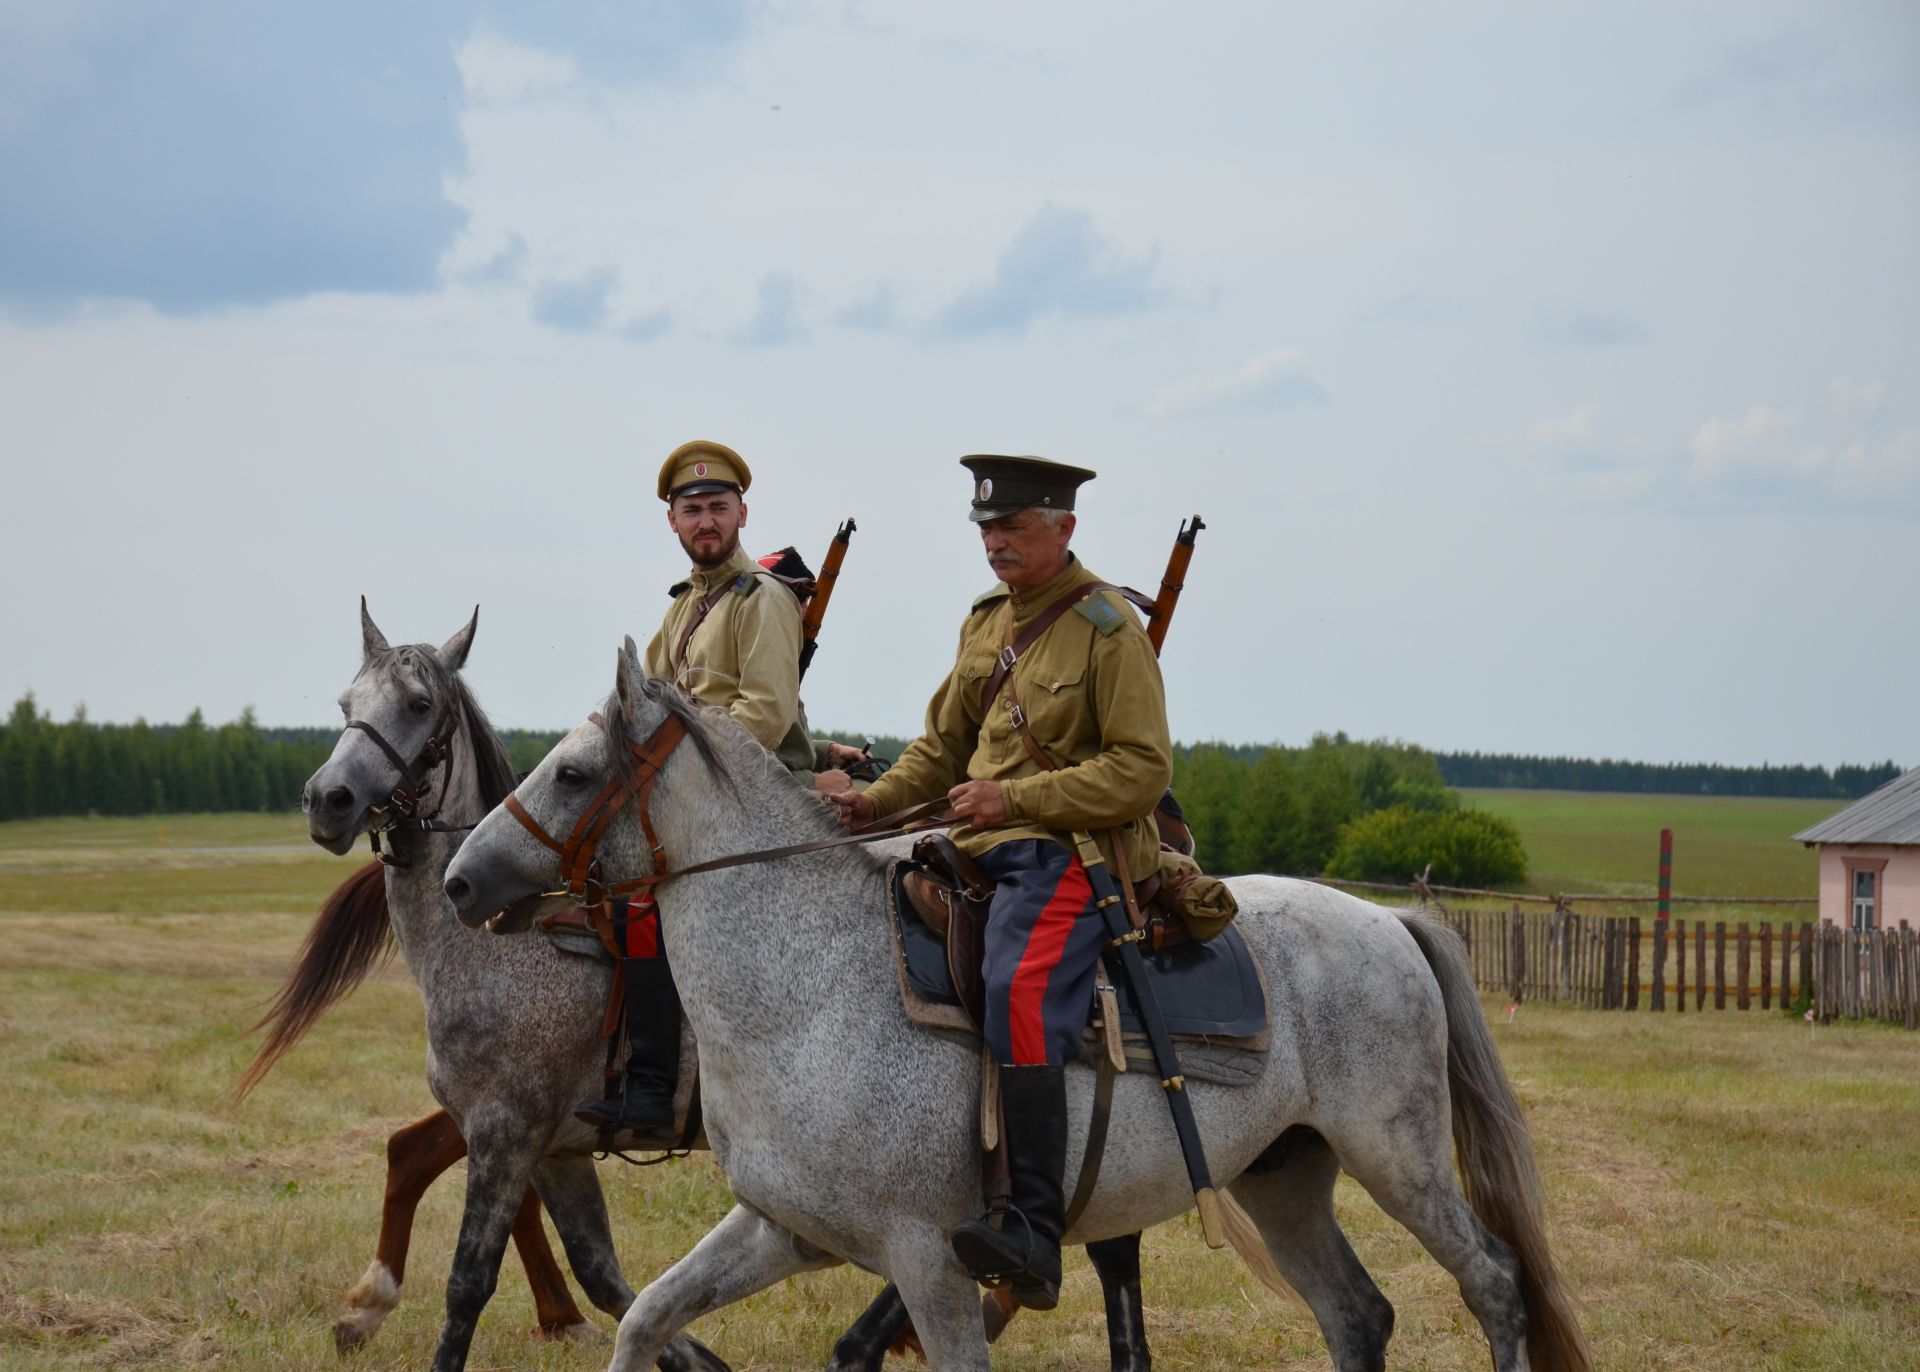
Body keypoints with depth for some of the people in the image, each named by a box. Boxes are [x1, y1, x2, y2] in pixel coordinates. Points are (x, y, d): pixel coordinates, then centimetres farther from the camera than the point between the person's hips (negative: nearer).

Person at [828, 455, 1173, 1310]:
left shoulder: (1108, 629, -6)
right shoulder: (985, 623, 17)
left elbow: (1142, 770, -13)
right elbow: (944, 746, 25)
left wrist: (1015, 797, -19)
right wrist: (876, 800, 6)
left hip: (1073, 852, -9)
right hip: (986, 847, 9)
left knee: (1019, 994, -31)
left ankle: (1036, 1241, -36)